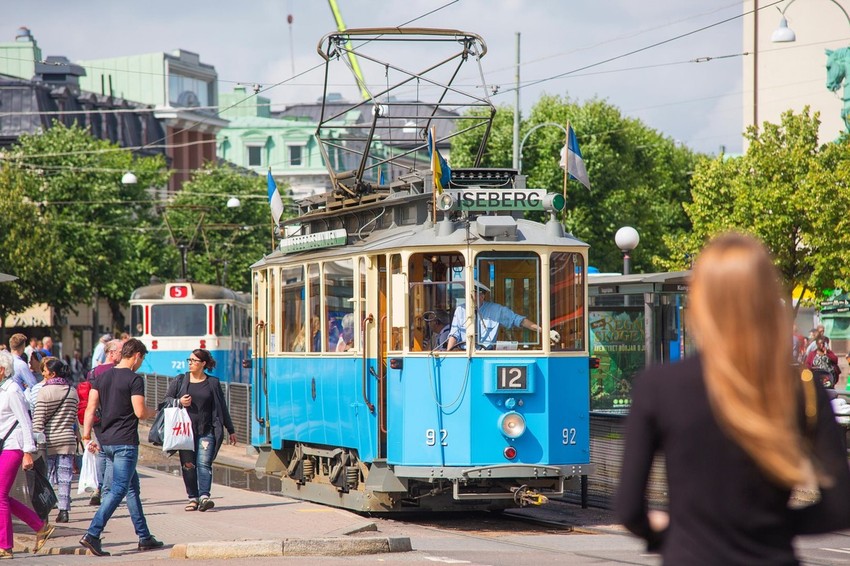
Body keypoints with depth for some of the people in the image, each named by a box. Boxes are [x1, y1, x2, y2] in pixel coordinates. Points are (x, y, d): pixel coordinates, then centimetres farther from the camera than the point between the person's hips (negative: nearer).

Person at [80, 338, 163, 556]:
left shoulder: (102, 377, 10)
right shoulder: (134, 379, -11)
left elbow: (90, 408, 6)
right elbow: (140, 412, -15)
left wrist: (87, 436, 7)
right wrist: (152, 413, 6)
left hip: (106, 440, 8)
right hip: (125, 442, -8)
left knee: (133, 487, 17)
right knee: (118, 490, -8)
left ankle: (144, 537, 21)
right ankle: (92, 534, -19)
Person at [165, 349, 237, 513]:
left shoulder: (212, 383, 8)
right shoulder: (180, 381, 9)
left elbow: (222, 408, 12)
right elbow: (166, 400, 13)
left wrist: (231, 430, 14)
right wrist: (179, 402, -9)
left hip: (206, 431, -1)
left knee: (204, 463, -13)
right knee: (188, 465, 0)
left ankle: (204, 496, -21)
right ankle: (193, 498, 7)